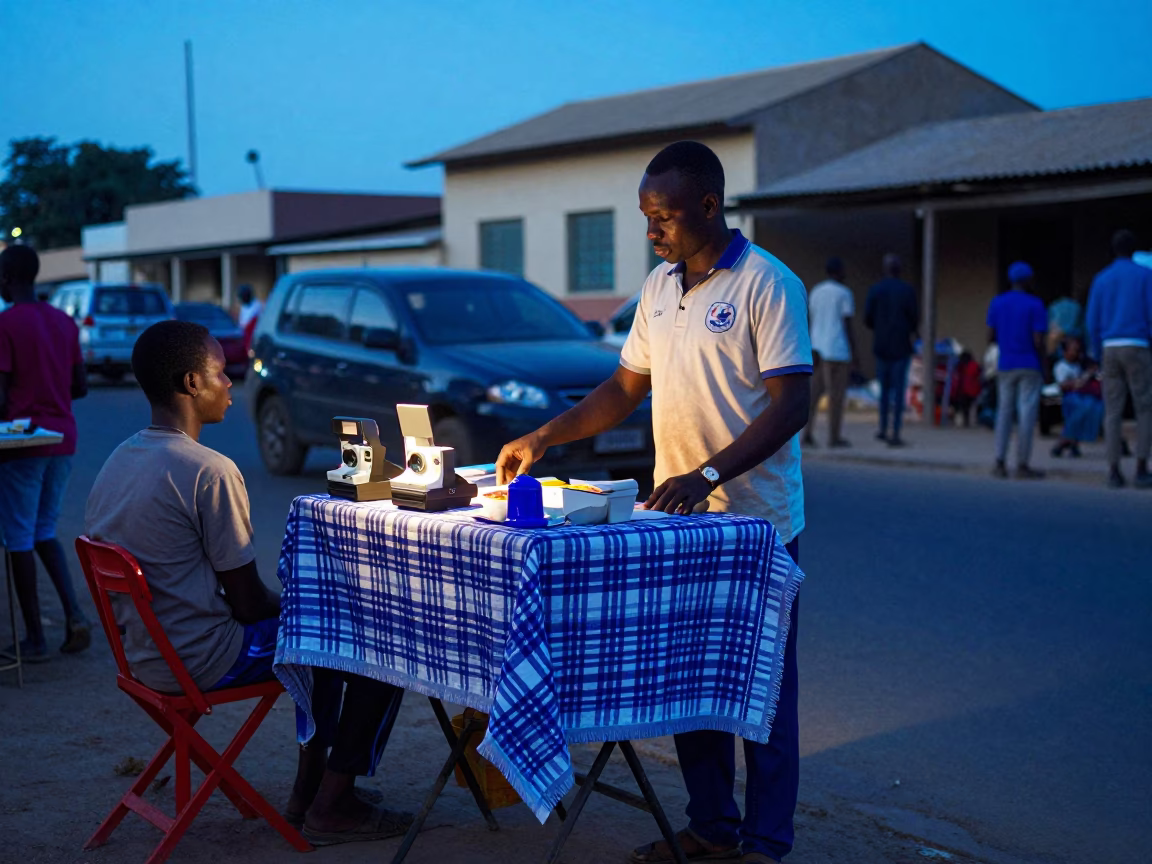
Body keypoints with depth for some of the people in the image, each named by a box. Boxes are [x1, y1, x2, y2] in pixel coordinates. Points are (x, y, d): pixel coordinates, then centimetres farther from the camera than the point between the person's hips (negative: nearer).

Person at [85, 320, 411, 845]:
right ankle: (332, 806, 7)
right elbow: (247, 600, -18)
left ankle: (309, 785, 30)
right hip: (203, 661, -9)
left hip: (144, 654, 10)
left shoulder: (117, 462, 6)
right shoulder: (209, 471, -22)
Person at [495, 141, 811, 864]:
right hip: (678, 519, 7)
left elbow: (792, 403, -17)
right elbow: (628, 386, 17)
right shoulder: (659, 286, 12)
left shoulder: (768, 285, -11)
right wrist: (543, 438, 6)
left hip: (755, 521, -7)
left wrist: (708, 475, -26)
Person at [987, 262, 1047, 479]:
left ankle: (1000, 463, 7)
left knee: (1004, 412, 10)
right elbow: (1038, 341, -12)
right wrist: (1042, 367, -2)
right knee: (1027, 414, 0)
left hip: (1005, 366, 4)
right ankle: (1022, 465, 1)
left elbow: (990, 337, 3)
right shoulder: (1035, 305, -8)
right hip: (1030, 367, -4)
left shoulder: (996, 304, 3)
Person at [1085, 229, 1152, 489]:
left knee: (1113, 411, 4)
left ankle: (1114, 471, -1)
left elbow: (1093, 323, 7)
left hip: (1110, 350, 3)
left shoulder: (1101, 279, 11)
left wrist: (1099, 358, 15)